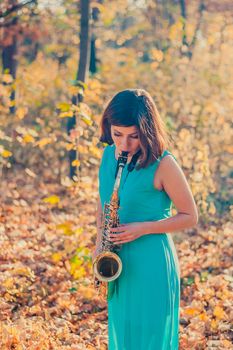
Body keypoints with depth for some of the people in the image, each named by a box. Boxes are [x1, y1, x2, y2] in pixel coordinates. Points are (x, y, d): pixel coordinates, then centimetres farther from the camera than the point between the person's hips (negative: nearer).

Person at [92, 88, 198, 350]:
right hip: (118, 262, 6)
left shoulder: (163, 164, -17)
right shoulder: (108, 155, 2)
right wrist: (99, 243, 6)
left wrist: (143, 228, -19)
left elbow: (190, 217, -9)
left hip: (151, 264, -6)